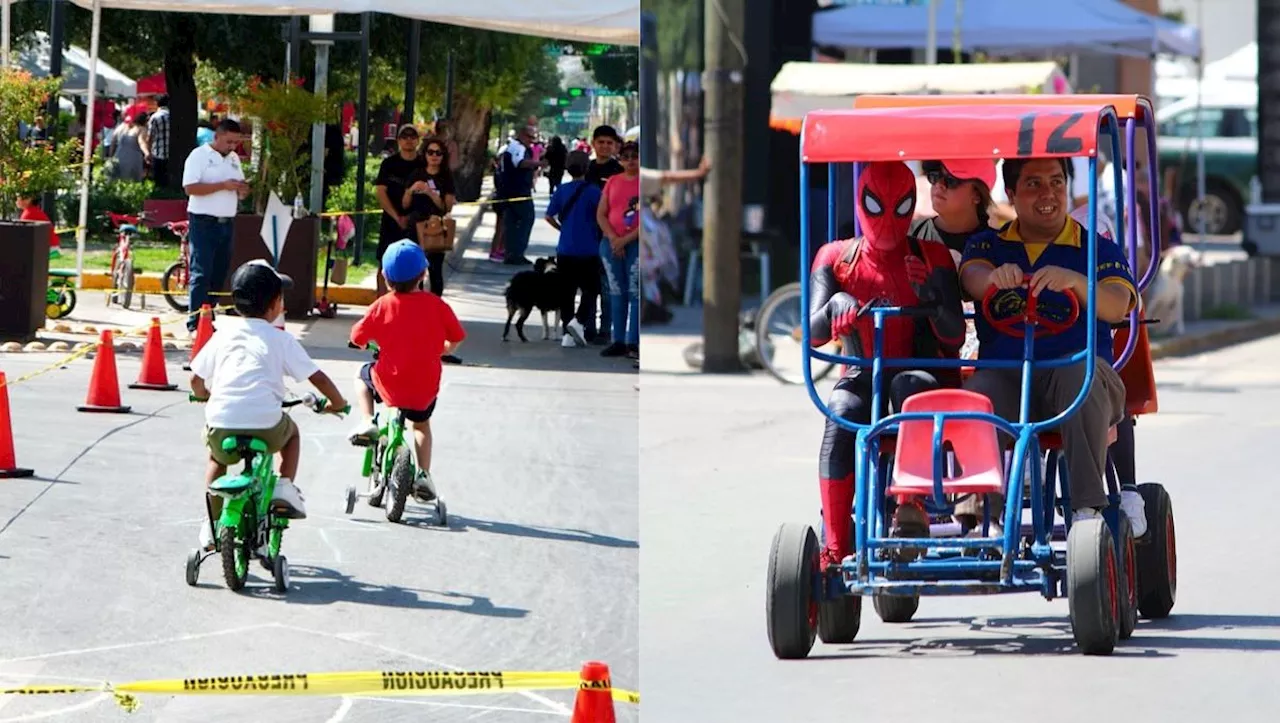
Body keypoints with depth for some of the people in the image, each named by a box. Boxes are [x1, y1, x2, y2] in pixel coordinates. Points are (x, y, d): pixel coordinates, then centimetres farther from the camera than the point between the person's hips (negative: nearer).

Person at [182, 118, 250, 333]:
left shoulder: (233, 159, 16)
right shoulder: (199, 156, -6)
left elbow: (240, 192, 22)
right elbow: (190, 187, -16)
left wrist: (242, 190, -3)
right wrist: (223, 185, -19)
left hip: (226, 223, 7)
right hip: (204, 222, -7)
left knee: (219, 273, 7)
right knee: (201, 273, -10)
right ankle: (195, 323, -11)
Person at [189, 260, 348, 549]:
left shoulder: (223, 336, 16)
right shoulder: (280, 339, 8)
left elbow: (196, 379, 19)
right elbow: (317, 377, 8)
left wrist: (205, 396, 42)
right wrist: (337, 403, 26)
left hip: (221, 428, 2)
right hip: (265, 428, -2)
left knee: (217, 458, 35)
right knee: (291, 431, 33)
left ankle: (212, 525, 28)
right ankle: (285, 487, 15)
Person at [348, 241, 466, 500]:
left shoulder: (383, 306, -12)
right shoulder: (435, 304, -10)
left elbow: (357, 338, -4)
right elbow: (455, 339, -1)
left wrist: (375, 343, 19)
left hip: (389, 385, -2)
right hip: (425, 389, 2)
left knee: (364, 376, 33)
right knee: (421, 423, 33)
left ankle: (367, 422, 15)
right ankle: (423, 474, 27)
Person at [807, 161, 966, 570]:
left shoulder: (932, 259, 6)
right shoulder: (837, 259, 9)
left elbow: (954, 337, -3)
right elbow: (813, 334, -3)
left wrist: (933, 301, -25)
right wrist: (835, 306, -26)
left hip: (924, 377, -1)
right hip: (861, 379, 1)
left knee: (910, 384, -38)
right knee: (842, 414, -34)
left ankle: (912, 506, -48)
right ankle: (835, 548, -39)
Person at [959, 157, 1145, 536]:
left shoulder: (1099, 250, 13)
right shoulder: (988, 245, 19)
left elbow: (1117, 307, -7)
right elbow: (973, 279, -4)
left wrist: (1075, 281, -29)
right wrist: (995, 277, -30)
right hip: (1003, 374, 1)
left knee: (1081, 372, -35)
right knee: (978, 392, -33)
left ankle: (1088, 507, -39)